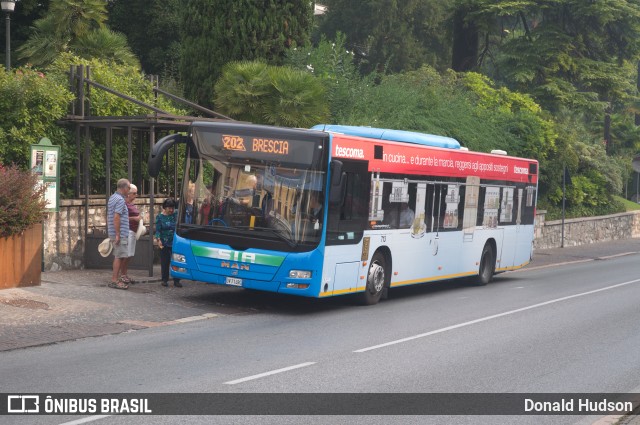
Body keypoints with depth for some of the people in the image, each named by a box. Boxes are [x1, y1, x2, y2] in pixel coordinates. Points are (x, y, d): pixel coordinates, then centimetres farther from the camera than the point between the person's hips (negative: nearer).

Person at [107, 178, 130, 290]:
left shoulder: (112, 198, 16)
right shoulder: (120, 200, -15)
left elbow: (108, 216, 22)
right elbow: (116, 217, -22)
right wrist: (118, 234, -21)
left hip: (113, 233, 10)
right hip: (121, 233, -10)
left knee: (117, 256, 15)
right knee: (119, 257, -6)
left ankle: (117, 278, 21)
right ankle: (114, 280, -5)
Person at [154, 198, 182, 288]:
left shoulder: (176, 215, 5)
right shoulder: (160, 217, 1)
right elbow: (157, 230, -2)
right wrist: (158, 239, -16)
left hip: (175, 243, 1)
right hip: (164, 243, -1)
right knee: (165, 262, 4)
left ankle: (176, 281, 5)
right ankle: (165, 280, 15)